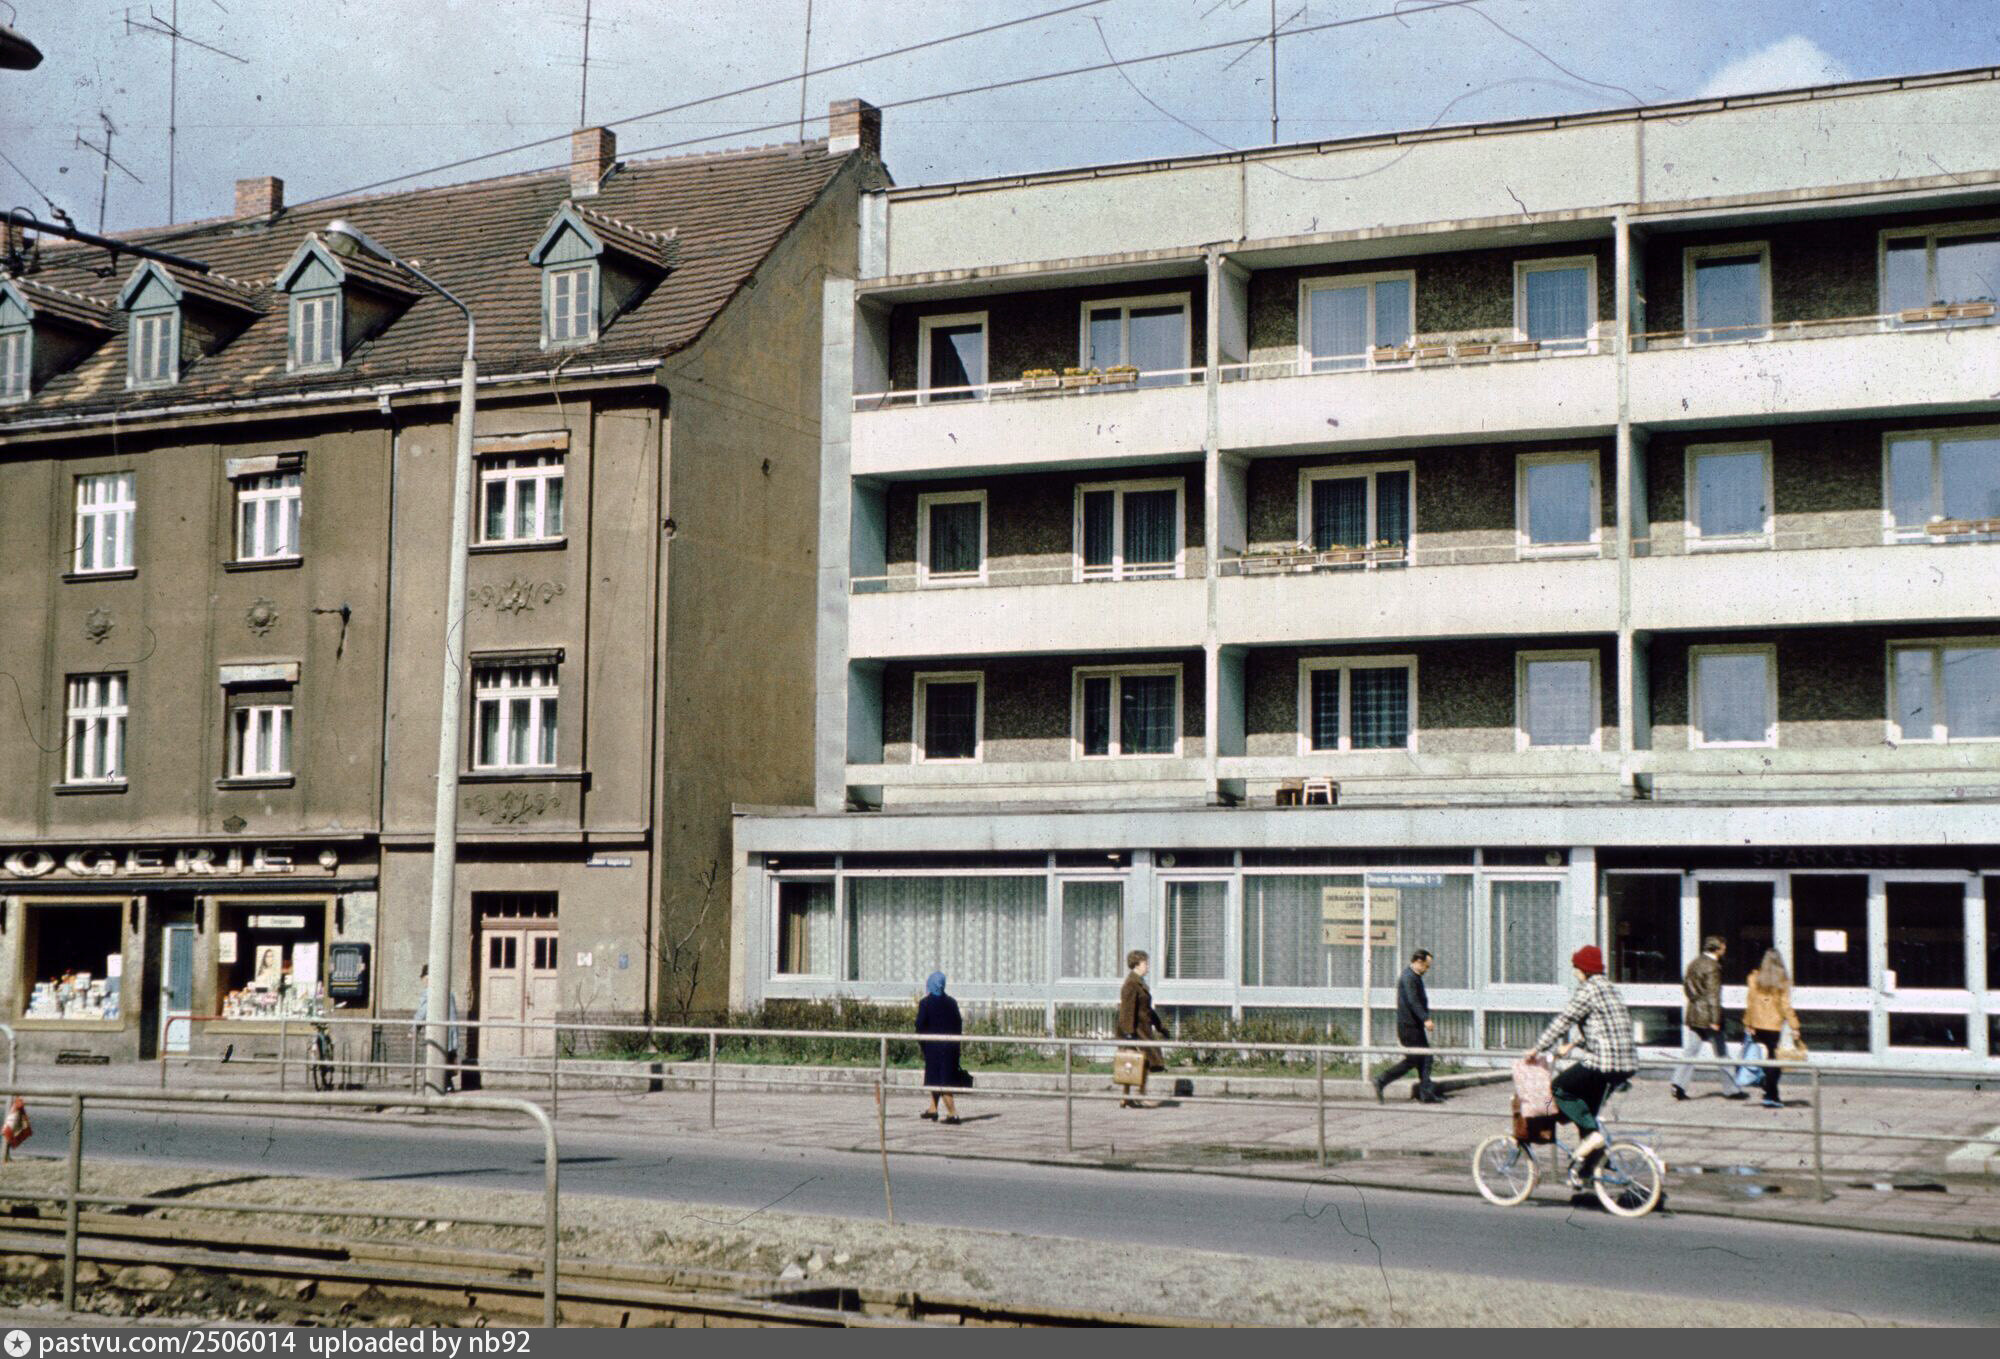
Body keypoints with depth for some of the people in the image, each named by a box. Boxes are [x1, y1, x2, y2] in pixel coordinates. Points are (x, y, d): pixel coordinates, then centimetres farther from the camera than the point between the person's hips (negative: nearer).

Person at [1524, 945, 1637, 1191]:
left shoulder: (1587, 990, -9)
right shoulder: (1609, 989, 19)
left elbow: (1563, 1021, -9)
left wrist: (1537, 1048, -2)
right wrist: (1572, 1045, 31)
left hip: (1602, 1062, -9)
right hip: (1627, 1064, 9)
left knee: (1559, 1088, 5)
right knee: (1588, 1108, 19)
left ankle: (1593, 1134, -7)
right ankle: (1585, 1170, 17)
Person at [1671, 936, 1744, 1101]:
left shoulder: (1694, 963, 10)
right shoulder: (1713, 967, -15)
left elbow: (1685, 986, 18)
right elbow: (1713, 994, -20)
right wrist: (1715, 1020, -21)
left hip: (1692, 1014, 8)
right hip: (1707, 1016, -8)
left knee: (1691, 1050, 7)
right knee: (1721, 1052, 4)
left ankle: (1679, 1085, -3)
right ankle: (1731, 1089, 12)